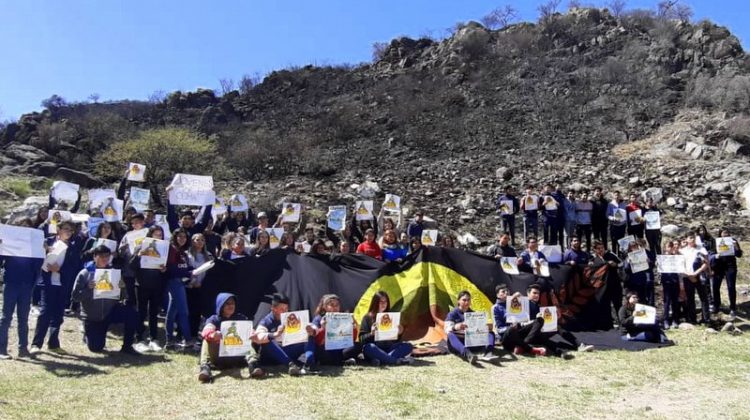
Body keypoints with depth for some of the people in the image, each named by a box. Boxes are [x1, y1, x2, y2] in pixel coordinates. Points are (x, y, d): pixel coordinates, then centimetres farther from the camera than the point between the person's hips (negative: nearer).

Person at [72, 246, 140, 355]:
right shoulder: (85, 273, -7)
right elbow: (75, 296, -10)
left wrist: (122, 287, -18)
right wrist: (88, 288, -26)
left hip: (111, 311, 1)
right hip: (92, 317, -1)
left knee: (131, 313, -27)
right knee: (96, 348, -1)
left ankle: (127, 346, -10)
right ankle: (88, 334, 36)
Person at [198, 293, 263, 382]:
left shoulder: (241, 318, 15)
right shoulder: (214, 319, 8)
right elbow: (206, 331, -15)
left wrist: (253, 335, -31)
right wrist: (212, 335, -42)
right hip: (219, 356, -1)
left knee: (248, 343, -22)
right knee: (207, 341, -22)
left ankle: (252, 364, -49)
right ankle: (205, 367, -43)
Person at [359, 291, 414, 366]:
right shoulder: (367, 318, 5)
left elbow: (395, 340, 16)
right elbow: (361, 339, -3)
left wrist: (399, 333, -5)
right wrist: (371, 334, -21)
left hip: (389, 349, 4)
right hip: (374, 351, -3)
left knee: (408, 346, -19)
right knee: (368, 347, -36)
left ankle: (381, 360, -35)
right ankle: (398, 360, -36)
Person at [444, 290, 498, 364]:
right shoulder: (453, 314, 4)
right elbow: (447, 330, -13)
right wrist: (455, 327, -37)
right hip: (458, 344, -4)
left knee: (490, 333, -12)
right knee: (450, 335, -35)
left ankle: (487, 353, -45)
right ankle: (468, 354, -64)